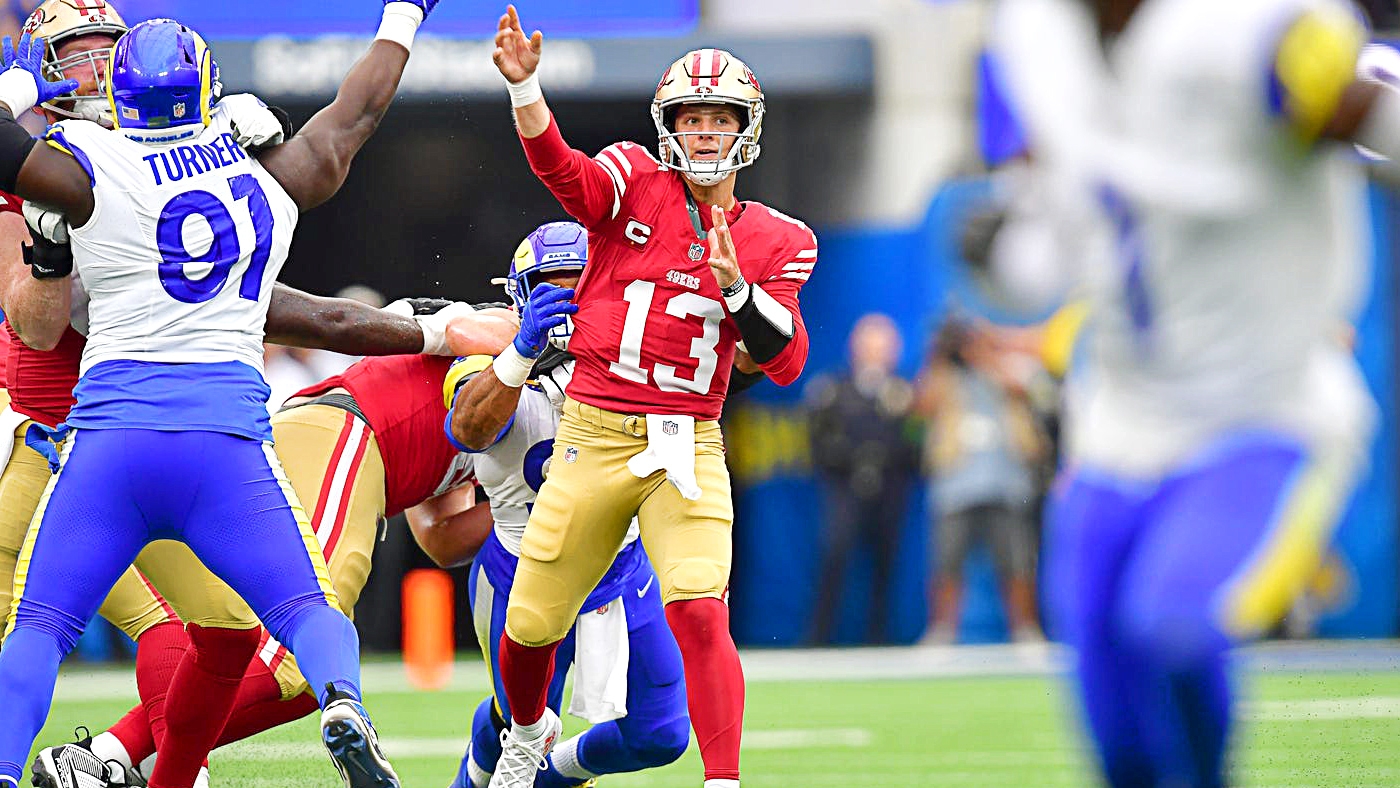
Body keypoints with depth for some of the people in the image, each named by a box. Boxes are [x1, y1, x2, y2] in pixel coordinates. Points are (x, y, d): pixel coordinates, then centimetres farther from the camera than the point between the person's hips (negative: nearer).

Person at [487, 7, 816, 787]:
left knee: (698, 609, -21)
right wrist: (524, 84, -39)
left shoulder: (776, 242, 5)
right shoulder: (634, 183, 1)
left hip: (687, 449, 0)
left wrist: (734, 283, -19)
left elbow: (786, 364, -3)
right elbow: (562, 169, -20)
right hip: (594, 434, 0)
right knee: (532, 620, 8)